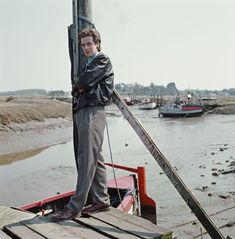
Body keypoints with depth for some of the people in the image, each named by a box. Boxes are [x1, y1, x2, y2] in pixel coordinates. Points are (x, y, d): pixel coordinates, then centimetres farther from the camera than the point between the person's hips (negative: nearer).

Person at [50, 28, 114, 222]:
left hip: (93, 112, -9)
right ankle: (101, 200, 16)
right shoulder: (89, 64, 28)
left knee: (87, 160, -11)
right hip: (82, 111, 9)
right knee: (95, 159, 9)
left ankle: (75, 207, -11)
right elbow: (77, 89, 25)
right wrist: (79, 89, 6)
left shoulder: (103, 61, 1)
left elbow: (84, 82, -10)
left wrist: (78, 86, 8)